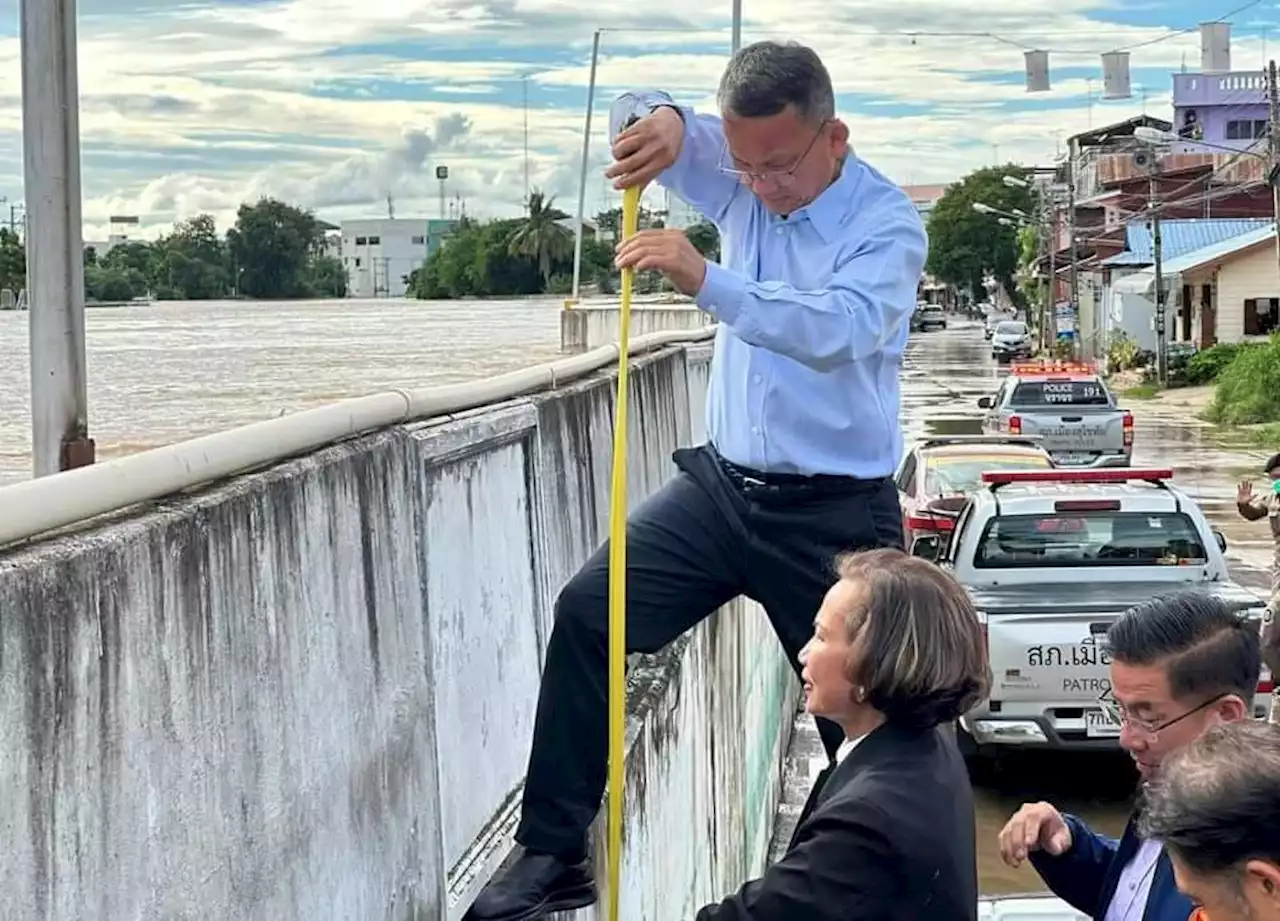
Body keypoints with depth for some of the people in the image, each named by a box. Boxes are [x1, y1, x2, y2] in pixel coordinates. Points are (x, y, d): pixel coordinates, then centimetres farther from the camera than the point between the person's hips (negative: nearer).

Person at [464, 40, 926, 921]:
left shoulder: (887, 223, -15)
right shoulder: (743, 179, 3)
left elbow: (839, 329, -33)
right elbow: (636, 118, 5)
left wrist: (707, 280, -45)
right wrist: (664, 118, -20)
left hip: (835, 513, -5)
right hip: (724, 483, 5)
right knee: (588, 612, -9)